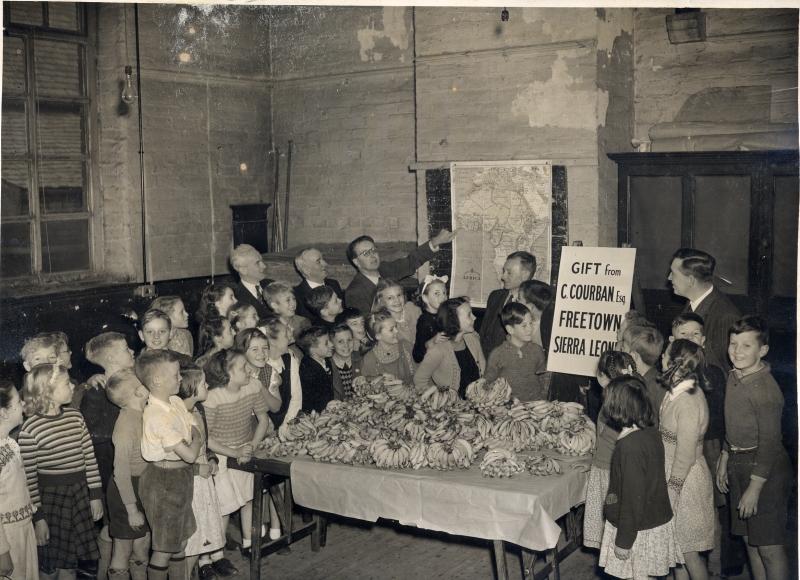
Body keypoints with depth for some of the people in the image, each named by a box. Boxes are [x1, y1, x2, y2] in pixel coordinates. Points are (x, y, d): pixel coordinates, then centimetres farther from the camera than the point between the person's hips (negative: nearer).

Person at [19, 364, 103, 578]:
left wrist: (96, 495, 3)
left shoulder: (76, 416, 1)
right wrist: (38, 517, -9)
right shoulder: (30, 429, -14)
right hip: (50, 497, -4)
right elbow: (29, 476, -10)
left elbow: (89, 457, 5)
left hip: (81, 493, 4)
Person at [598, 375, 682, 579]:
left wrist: (623, 541, -15)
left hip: (639, 530, -8)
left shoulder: (629, 445, -26)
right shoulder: (651, 434, 0)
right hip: (659, 520, 8)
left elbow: (633, 497, -23)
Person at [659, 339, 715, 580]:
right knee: (676, 543, 19)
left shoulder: (688, 402, -25)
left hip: (685, 479, -9)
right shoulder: (677, 392, 2)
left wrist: (671, 491, -16)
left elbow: (685, 454, -22)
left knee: (687, 549, 5)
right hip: (673, 473, 9)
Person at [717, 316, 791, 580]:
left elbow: (769, 443, -21)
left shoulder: (765, 388, -21)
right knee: (749, 539, 17)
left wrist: (754, 488, -19)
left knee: (769, 547, -2)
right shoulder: (733, 378, 5)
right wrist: (724, 462, 16)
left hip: (766, 471, -9)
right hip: (738, 464, 9)